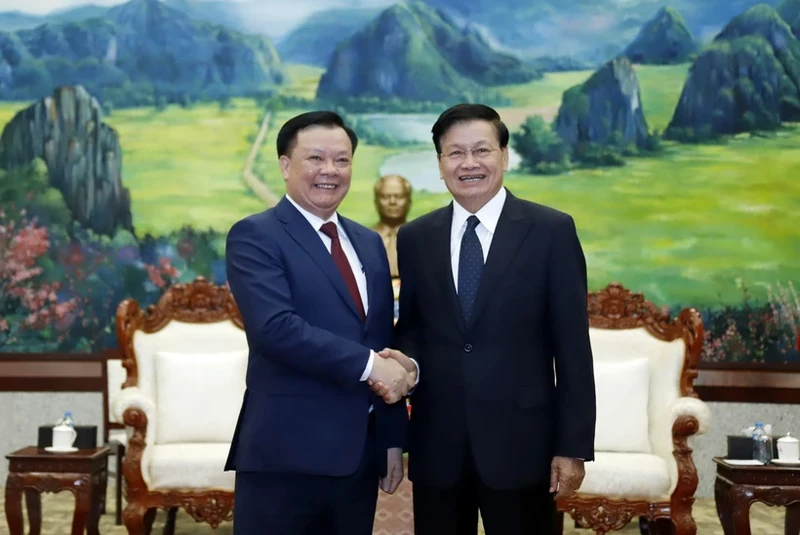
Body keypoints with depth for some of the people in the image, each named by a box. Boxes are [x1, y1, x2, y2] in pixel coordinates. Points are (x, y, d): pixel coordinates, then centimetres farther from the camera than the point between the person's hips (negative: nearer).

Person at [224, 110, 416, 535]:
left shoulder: (369, 243, 15)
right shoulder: (255, 236, -6)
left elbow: (385, 344, 16)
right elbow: (275, 327, -21)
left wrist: (392, 438, 12)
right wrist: (368, 365, -19)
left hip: (359, 452, 6)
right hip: (286, 453, -6)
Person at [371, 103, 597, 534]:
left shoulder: (551, 231, -2)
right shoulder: (415, 237, 7)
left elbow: (572, 346, -4)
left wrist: (573, 446, -7)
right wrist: (405, 359, -10)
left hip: (520, 441, -2)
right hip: (436, 445, 3)